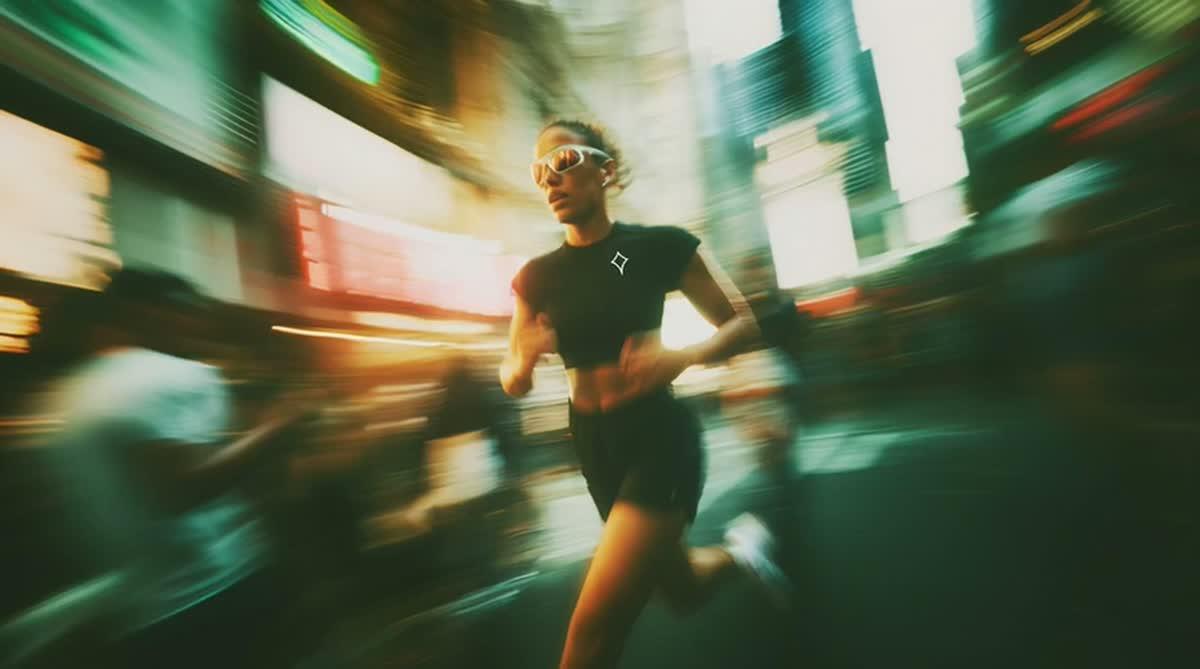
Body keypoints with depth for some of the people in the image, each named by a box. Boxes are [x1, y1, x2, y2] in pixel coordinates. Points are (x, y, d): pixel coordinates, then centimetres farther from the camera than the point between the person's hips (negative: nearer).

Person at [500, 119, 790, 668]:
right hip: (593, 443, 5)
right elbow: (513, 383, 6)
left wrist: (681, 357, -22)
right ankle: (739, 550, 55)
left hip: (657, 437, -5)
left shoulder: (658, 246, -10)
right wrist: (525, 358, -18)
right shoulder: (537, 276, 1)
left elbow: (742, 323, -4)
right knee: (683, 591, 24)